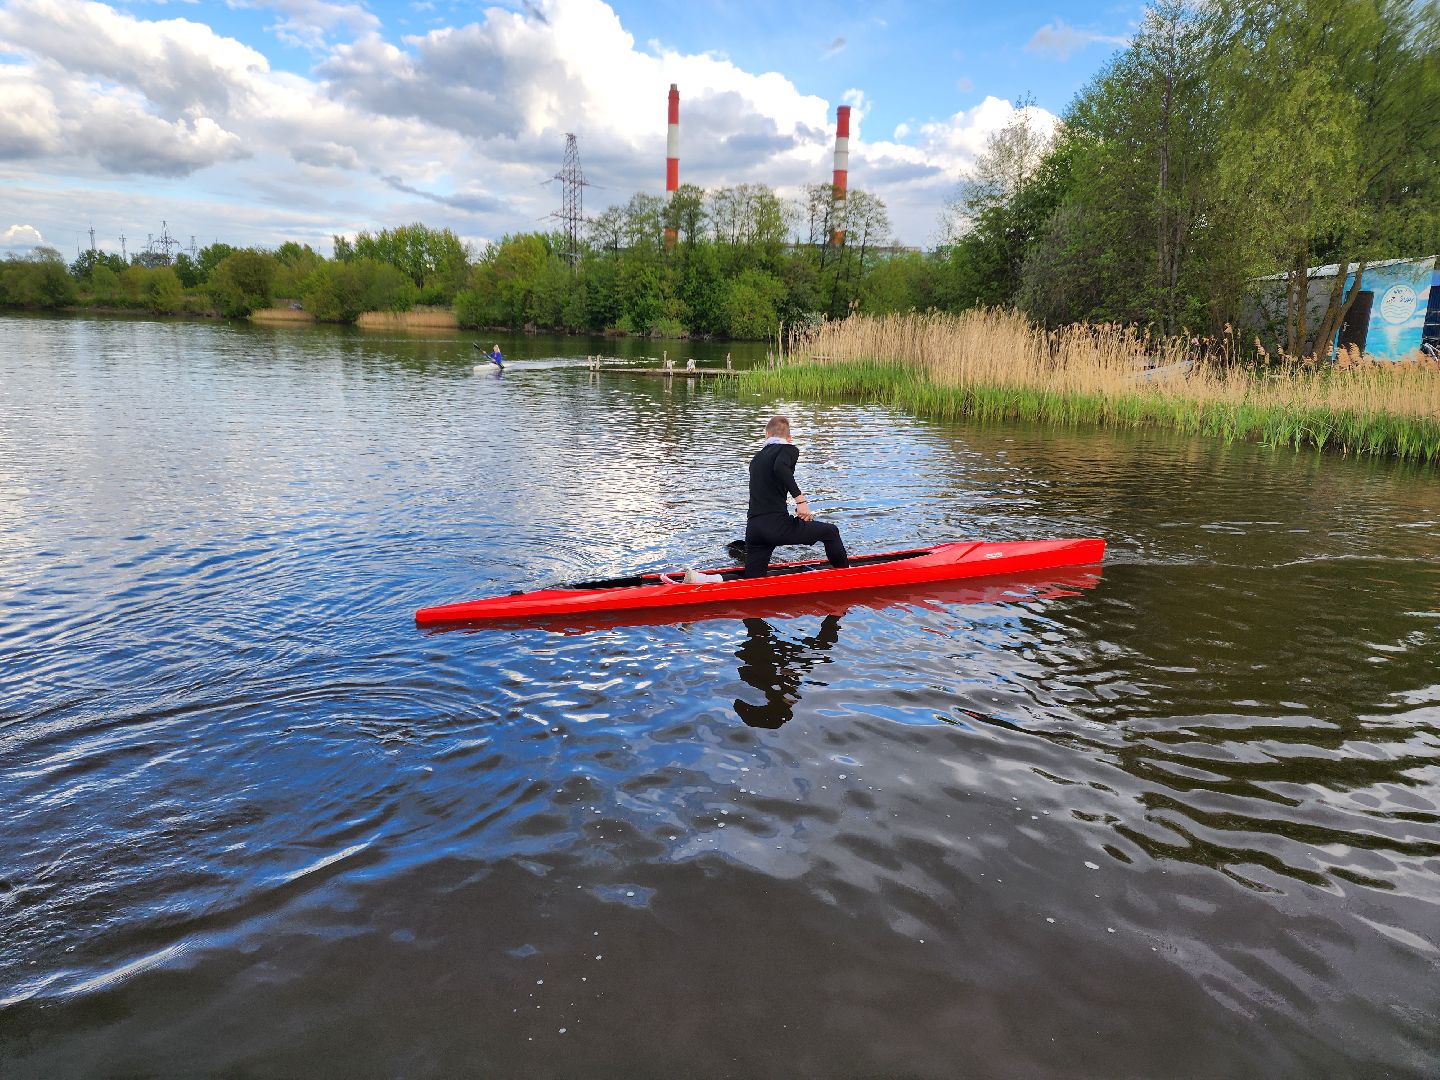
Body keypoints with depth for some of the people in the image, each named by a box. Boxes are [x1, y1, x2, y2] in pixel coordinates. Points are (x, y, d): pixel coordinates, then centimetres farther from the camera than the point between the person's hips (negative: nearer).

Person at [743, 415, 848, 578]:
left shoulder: (756, 458, 23)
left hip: (753, 528, 6)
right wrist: (800, 499, -22)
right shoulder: (789, 449, 3)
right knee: (831, 532, 12)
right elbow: (780, 468, -21)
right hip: (777, 524, -6)